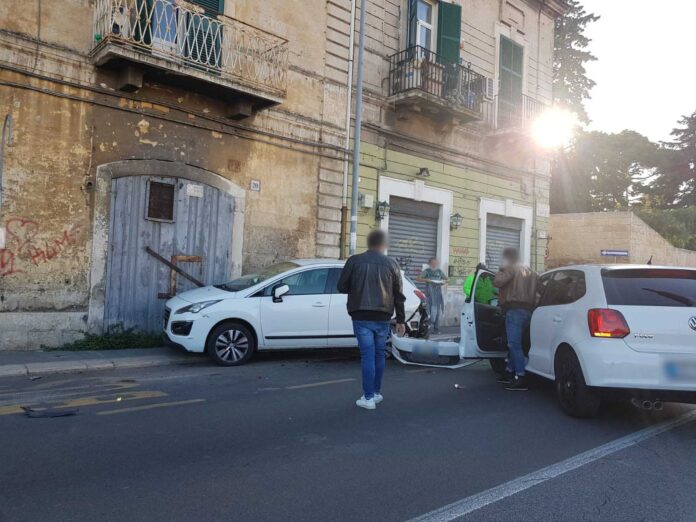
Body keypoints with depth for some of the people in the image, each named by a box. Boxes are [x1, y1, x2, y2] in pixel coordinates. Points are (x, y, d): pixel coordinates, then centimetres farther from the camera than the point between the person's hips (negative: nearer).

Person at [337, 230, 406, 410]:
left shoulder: (354, 261, -2)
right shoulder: (391, 264, 4)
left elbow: (342, 287, 2)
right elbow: (399, 295, 6)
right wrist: (401, 320, 13)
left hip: (361, 316, -2)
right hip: (382, 317, 2)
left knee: (367, 355, -1)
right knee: (379, 354, 15)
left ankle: (368, 397, 0)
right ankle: (376, 393, 24)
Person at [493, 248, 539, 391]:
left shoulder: (511, 268, -3)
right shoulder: (530, 272, 23)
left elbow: (497, 282, -12)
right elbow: (535, 289, 26)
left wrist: (501, 270, 4)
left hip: (515, 310, -9)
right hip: (528, 310, 9)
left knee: (514, 344, -11)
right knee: (514, 343, 18)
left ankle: (521, 378, -16)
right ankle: (510, 373, 25)